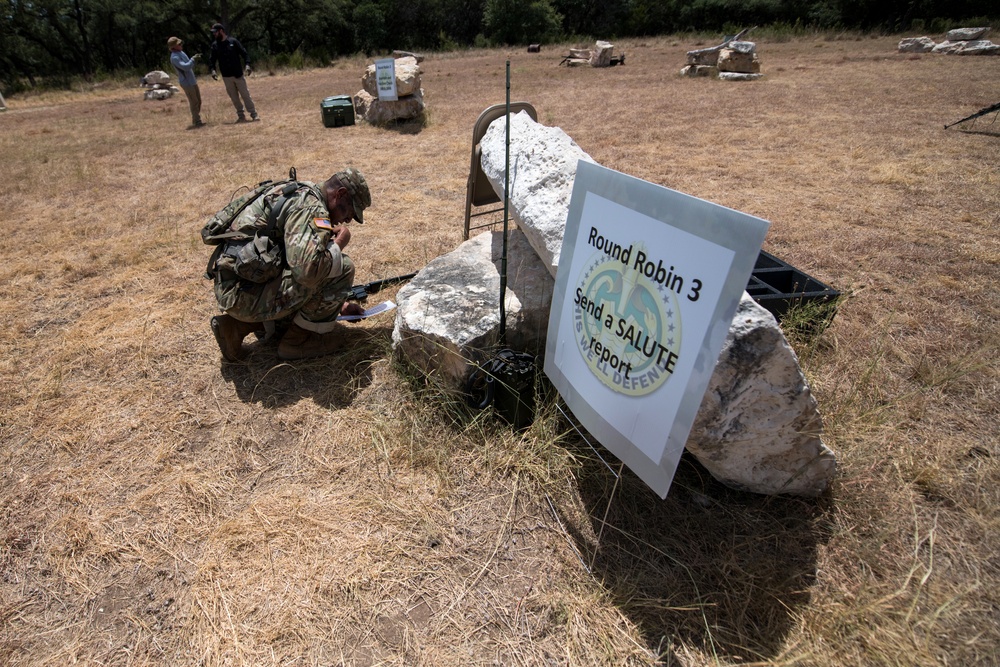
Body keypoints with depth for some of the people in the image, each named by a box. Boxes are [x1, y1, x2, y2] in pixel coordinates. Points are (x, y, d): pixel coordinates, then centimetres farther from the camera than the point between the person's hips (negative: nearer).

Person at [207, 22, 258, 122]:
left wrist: (247, 64, -18)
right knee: (234, 97, 5)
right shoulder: (215, 45, 8)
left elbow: (244, 53, -2)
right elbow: (212, 59, 7)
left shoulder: (233, 41, 0)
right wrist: (213, 70, -9)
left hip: (238, 74, -3)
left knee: (245, 94, -3)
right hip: (226, 77, 3)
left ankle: (254, 114, 1)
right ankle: (241, 116, 11)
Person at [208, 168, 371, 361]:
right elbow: (307, 271, -31)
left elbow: (302, 264, 24)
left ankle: (238, 326, 15)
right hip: (248, 295, -10)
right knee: (342, 268, -14)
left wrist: (338, 304, 19)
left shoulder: (301, 194, 16)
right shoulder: (312, 207, -16)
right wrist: (339, 243, -12)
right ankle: (298, 340, 0)